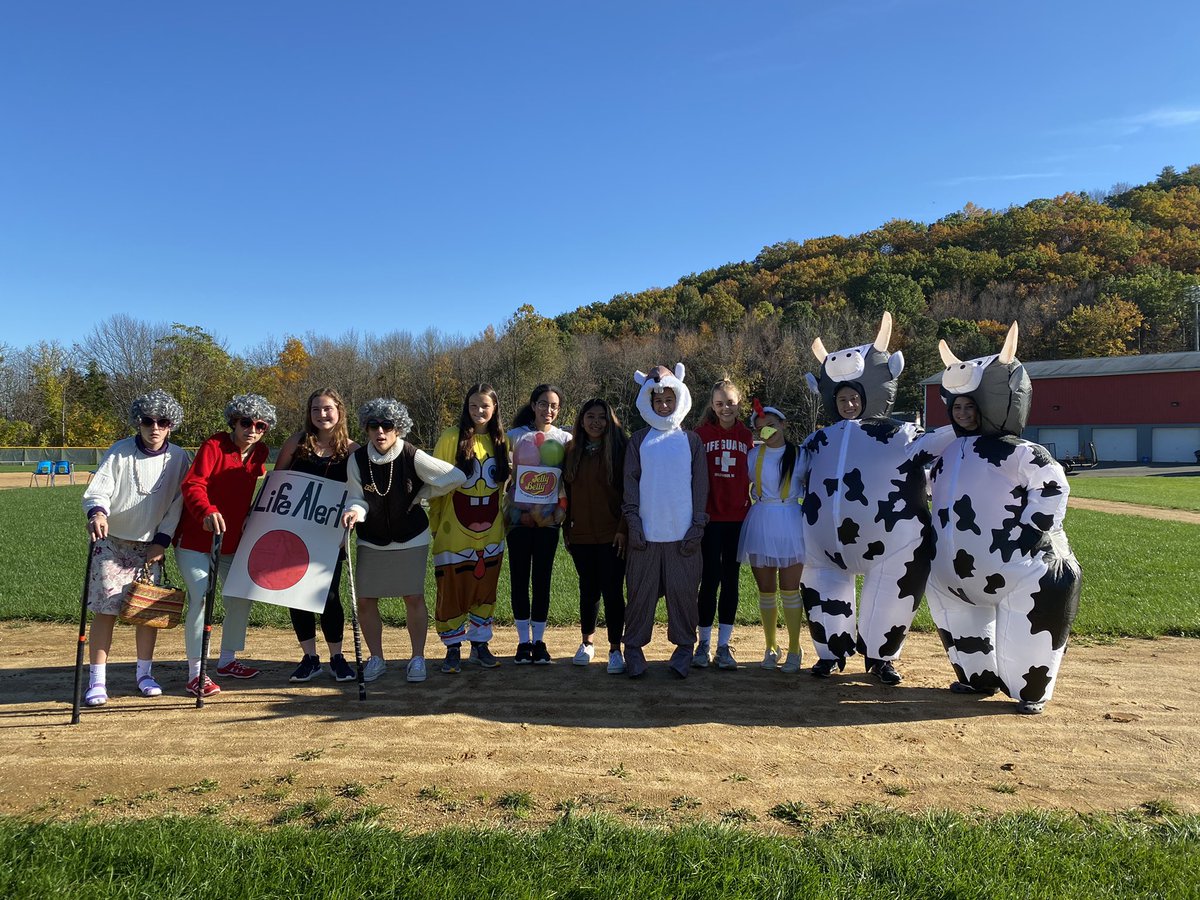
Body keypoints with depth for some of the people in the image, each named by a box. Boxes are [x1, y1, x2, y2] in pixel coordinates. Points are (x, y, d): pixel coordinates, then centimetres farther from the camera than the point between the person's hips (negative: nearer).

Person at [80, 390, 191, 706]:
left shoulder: (178, 458, -2)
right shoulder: (120, 451, -7)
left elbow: (178, 503, 0)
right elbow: (98, 489, -13)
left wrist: (162, 540, -5)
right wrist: (97, 512, -35)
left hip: (150, 545, 2)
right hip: (111, 541, -2)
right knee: (105, 609, -4)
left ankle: (144, 674, 18)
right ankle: (97, 680, 4)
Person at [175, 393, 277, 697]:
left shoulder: (260, 453, 2)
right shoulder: (213, 446, -17)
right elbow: (192, 484, -29)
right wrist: (207, 511, -46)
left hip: (232, 542, 7)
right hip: (195, 539, -7)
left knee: (241, 597, 11)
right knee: (201, 597, -13)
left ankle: (227, 661, 28)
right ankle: (195, 673, -3)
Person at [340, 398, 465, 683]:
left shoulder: (413, 457, -18)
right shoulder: (357, 459, -11)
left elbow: (456, 477, -14)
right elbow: (357, 498, -8)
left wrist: (421, 494, -9)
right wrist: (354, 511, -31)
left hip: (410, 539, -2)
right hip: (371, 540, 2)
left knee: (413, 598, 2)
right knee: (365, 600, 2)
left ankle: (418, 658, 19)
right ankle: (376, 658, 21)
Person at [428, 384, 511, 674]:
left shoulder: (501, 441, 5)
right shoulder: (451, 438, -7)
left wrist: (505, 519, 10)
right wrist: (435, 523, -6)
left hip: (490, 532, 4)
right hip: (455, 531, -3)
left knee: (485, 588, 11)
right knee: (452, 589, 3)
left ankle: (480, 644, 25)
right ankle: (453, 649, 16)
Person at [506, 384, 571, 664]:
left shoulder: (565, 439, 5)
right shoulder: (514, 436, 4)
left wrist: (560, 512, -9)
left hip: (548, 520, 0)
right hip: (519, 517, 0)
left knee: (542, 580, 3)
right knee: (519, 579, 2)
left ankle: (539, 641, 13)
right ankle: (523, 641, 12)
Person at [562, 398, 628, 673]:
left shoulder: (618, 449, -4)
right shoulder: (573, 452, 9)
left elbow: (628, 492, -7)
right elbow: (567, 492, 12)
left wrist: (623, 528, -12)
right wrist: (566, 527, 9)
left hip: (611, 535, -4)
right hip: (581, 534, 4)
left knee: (612, 591, -1)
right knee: (588, 589, 14)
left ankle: (615, 649, 10)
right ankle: (587, 642, 30)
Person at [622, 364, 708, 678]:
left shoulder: (690, 440, 8)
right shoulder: (639, 440, 9)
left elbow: (700, 485, 7)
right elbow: (630, 482, 6)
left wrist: (698, 524, -1)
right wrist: (632, 519, -5)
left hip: (682, 533, 0)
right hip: (646, 531, 0)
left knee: (683, 591, 2)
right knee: (641, 591, 3)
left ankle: (684, 648, 15)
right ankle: (634, 649, 13)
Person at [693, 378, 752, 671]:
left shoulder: (747, 437, 7)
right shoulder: (702, 434, -1)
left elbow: (752, 477, 12)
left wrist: (751, 507, 5)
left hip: (738, 518, 2)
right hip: (710, 517, -2)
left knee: (731, 580, 6)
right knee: (710, 578, 1)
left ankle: (724, 645, 16)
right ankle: (704, 643, 14)